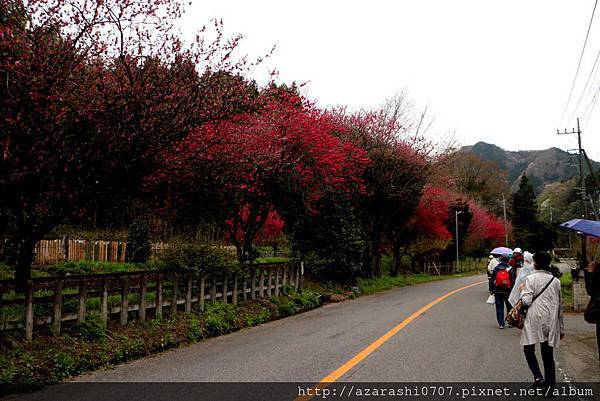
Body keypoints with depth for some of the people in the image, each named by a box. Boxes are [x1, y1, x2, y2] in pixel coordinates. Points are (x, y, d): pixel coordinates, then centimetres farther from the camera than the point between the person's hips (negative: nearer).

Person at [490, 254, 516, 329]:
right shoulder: (510, 269, -6)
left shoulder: (496, 268, -1)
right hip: (508, 291, -1)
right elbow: (513, 281, -7)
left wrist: (492, 290, 6)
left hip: (498, 292, 1)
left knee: (499, 307, 6)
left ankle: (501, 324, 3)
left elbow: (491, 280, -1)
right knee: (509, 307, 14)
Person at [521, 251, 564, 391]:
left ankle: (538, 377, -8)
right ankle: (550, 384, 12)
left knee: (529, 349, 8)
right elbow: (559, 305, 11)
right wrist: (561, 328, 17)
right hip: (551, 321, 4)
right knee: (548, 353, 10)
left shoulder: (531, 279, -9)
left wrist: (523, 291, 8)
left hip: (535, 319, -4)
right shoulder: (555, 281, 5)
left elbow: (527, 301, -14)